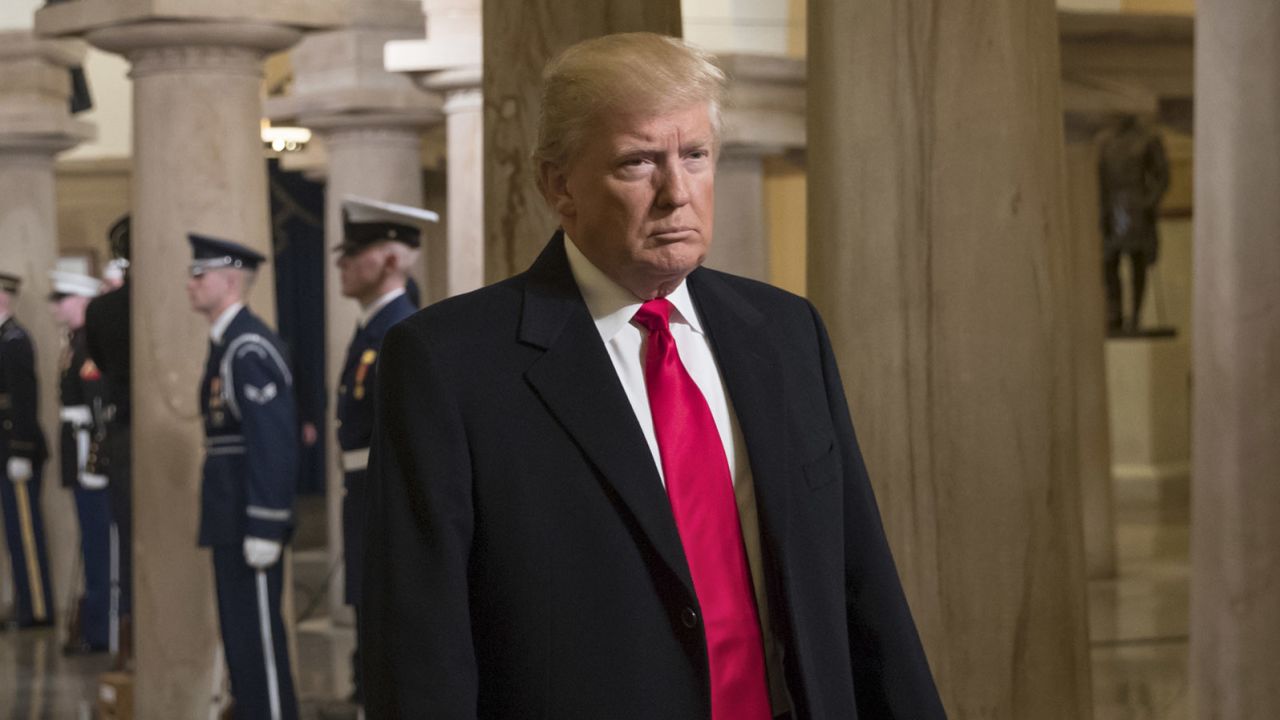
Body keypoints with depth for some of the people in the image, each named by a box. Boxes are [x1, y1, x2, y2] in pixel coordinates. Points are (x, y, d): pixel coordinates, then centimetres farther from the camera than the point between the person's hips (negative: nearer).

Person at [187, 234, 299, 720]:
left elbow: (273, 442, -22)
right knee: (239, 625, 15)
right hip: (229, 514, 10)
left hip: (250, 515, -10)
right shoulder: (224, 343, 15)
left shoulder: (250, 348, -17)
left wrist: (263, 529, -24)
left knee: (257, 629, -5)